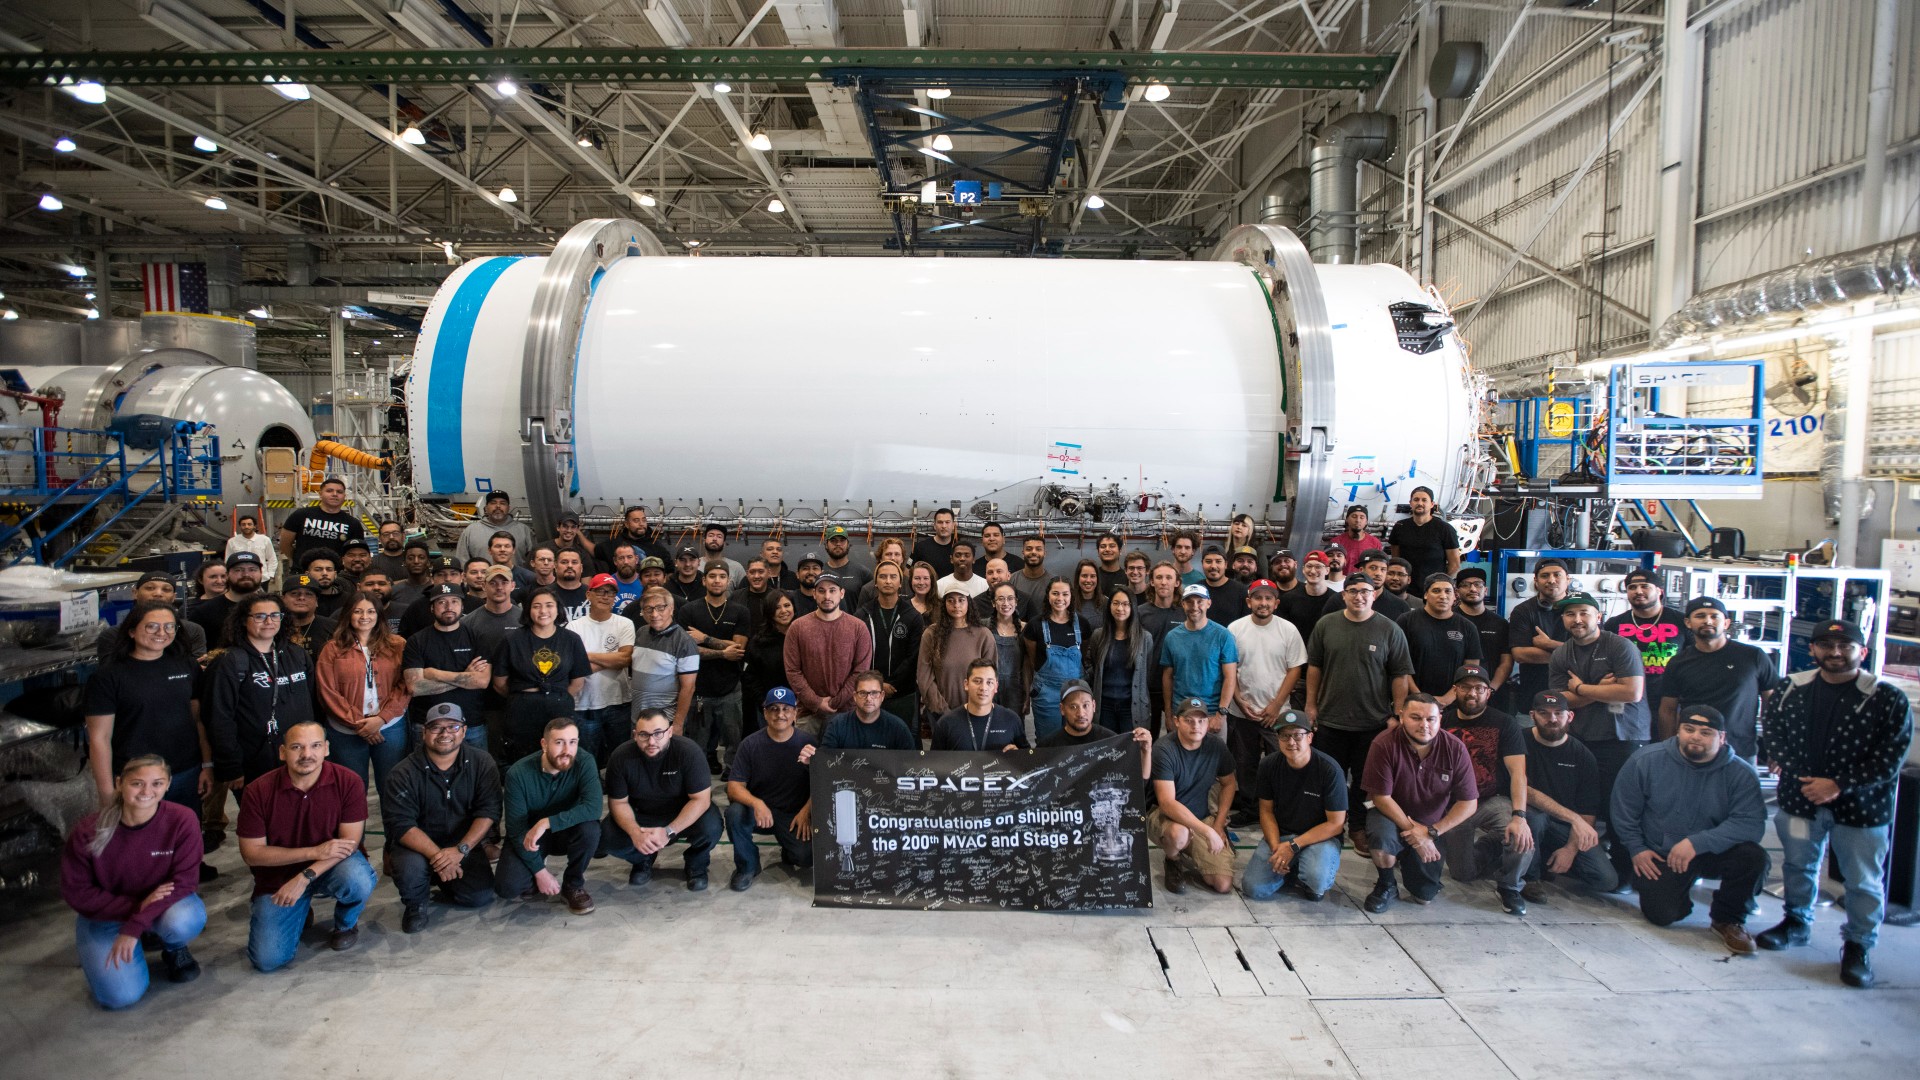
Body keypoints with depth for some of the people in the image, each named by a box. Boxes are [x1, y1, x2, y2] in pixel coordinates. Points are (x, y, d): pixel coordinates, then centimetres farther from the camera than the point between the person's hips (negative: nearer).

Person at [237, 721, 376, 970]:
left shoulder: (348, 782, -17)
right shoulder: (258, 792, -14)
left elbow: (350, 842, -17)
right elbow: (251, 853, -11)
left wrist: (304, 878, -28)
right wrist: (314, 852, -22)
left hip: (333, 865, -1)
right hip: (278, 875, 1)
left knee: (359, 881, -36)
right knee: (268, 960, -11)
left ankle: (346, 922, 2)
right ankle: (300, 912, 23)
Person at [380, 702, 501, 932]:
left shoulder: (482, 763, -7)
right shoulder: (404, 773, -12)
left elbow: (489, 811, -12)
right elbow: (401, 824, -18)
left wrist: (460, 849, -26)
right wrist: (437, 856, -29)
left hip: (464, 845, 2)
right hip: (418, 845, -2)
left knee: (482, 896, -15)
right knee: (410, 869, -34)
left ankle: (443, 885, 20)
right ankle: (415, 904, 2)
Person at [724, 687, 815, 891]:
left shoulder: (807, 743, -5)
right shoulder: (750, 744, -6)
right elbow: (734, 787, -12)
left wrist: (805, 811, -17)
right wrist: (756, 803, -31)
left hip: (794, 814, 0)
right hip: (758, 811, 1)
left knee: (807, 856, -26)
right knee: (735, 812, -32)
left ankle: (789, 853, 14)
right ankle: (747, 866, -4)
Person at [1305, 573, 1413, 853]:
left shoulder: (1390, 629, -5)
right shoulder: (1326, 625, 0)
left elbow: (1401, 675, -3)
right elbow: (1314, 667, 6)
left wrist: (1398, 714, -6)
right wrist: (1311, 705, 5)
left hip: (1373, 722, -1)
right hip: (1330, 719, 1)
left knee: (1365, 778, 10)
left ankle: (1358, 827, 26)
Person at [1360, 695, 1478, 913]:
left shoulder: (1455, 749, -15)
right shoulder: (1384, 744, -23)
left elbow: (1468, 803, -12)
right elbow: (1381, 797, -20)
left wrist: (1430, 832, -20)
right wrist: (1412, 830, -24)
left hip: (1432, 825, 3)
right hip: (1393, 816, -3)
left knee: (1425, 895, 3)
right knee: (1382, 840, -37)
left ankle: (1406, 856, 37)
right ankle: (1386, 886, -3)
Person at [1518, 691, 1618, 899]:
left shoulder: (1582, 755, 0)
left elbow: (1588, 811, -2)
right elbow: (1523, 791, -22)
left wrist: (1571, 848, -13)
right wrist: (1572, 817, -28)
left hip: (1565, 828, 4)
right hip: (1532, 817, -3)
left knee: (1607, 880, -15)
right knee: (1533, 815, -38)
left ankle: (1549, 862, 15)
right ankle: (1529, 876, -10)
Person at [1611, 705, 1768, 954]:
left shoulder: (1740, 774, -10)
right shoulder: (1646, 760, -9)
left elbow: (1751, 822, -22)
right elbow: (1623, 810, 1)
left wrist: (1697, 843, -31)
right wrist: (1637, 849, -4)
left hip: (1712, 853, 1)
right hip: (1659, 857, -1)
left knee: (1754, 857, -28)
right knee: (1662, 914, -17)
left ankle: (1728, 919, -1)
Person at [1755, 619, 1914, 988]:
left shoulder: (1887, 698, -11)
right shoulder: (1792, 689, 0)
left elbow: (1891, 756, -12)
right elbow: (1773, 731, 11)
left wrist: (1839, 784, -17)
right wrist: (1795, 774, -2)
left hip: (1860, 805, -3)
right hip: (1799, 799, 3)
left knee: (1863, 881, 6)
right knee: (1799, 866, 19)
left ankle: (1858, 946, 25)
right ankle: (1797, 923, 39)